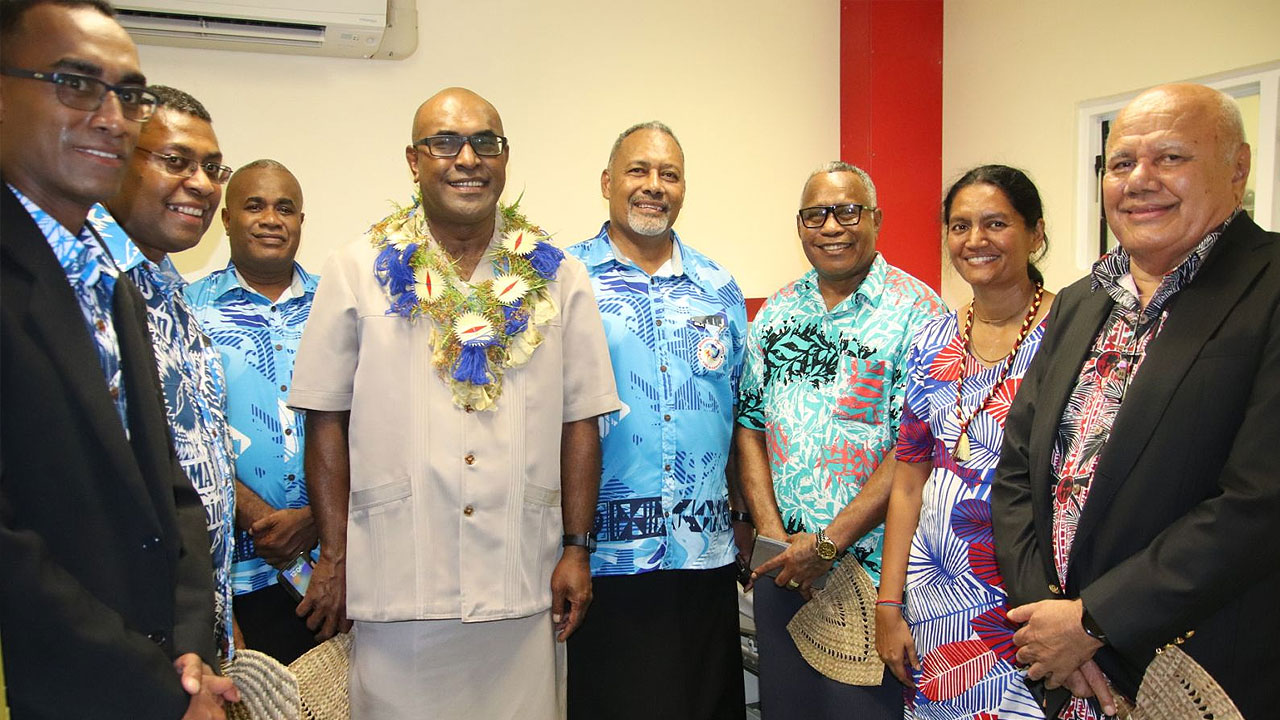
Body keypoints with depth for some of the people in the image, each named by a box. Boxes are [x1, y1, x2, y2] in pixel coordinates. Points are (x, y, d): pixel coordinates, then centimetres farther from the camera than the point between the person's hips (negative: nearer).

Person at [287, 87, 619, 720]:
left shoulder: (556, 276, 6)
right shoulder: (359, 271, 4)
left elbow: (579, 421, 6)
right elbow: (327, 422, 3)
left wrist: (576, 548, 2)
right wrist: (334, 557, 0)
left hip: (523, 587, 1)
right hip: (395, 585, -1)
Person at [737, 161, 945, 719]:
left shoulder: (917, 312, -9)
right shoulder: (775, 313, 7)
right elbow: (750, 424, 7)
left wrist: (828, 544, -15)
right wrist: (773, 534, -5)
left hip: (872, 566, -4)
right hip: (780, 568, 5)